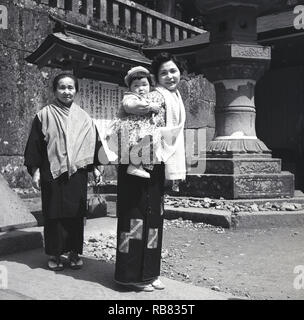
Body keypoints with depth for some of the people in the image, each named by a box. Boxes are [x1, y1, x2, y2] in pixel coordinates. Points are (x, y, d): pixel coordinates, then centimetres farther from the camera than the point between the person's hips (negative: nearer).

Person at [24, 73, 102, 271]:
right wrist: (35, 170, -4)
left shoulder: (84, 118, 9)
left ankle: (74, 251, 18)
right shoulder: (44, 115, 2)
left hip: (77, 173, 2)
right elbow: (35, 144, 1)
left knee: (76, 214, 6)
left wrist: (95, 167, 7)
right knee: (54, 213, 3)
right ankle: (55, 253, 15)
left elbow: (93, 143, 12)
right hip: (52, 173, -2)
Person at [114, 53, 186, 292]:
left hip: (158, 164, 9)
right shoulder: (154, 97, -10)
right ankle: (133, 274, 8)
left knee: (155, 216, 11)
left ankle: (149, 272, 21)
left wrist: (175, 169, 17)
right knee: (138, 215, -4)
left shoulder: (177, 100, 15)